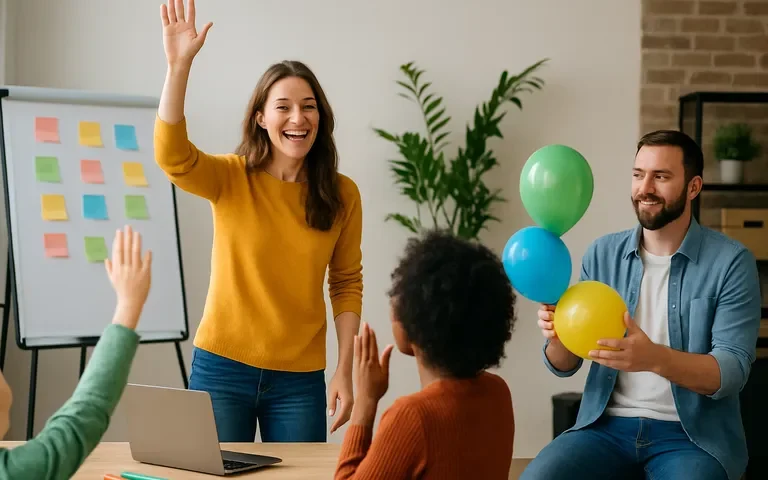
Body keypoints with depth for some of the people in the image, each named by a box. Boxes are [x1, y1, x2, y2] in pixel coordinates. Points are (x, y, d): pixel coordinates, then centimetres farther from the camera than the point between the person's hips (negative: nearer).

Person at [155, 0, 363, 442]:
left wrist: (345, 371, 0)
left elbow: (347, 285, 5)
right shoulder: (230, 179, -5)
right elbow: (172, 156, -24)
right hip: (222, 368, -1)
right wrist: (180, 65, -33)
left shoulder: (343, 195, 0)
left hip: (300, 380, 1)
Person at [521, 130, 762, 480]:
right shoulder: (602, 254, 5)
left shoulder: (731, 262, -6)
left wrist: (654, 358, -31)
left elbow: (732, 372, -13)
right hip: (608, 424, 3)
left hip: (693, 434, -3)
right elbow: (565, 366, 6)